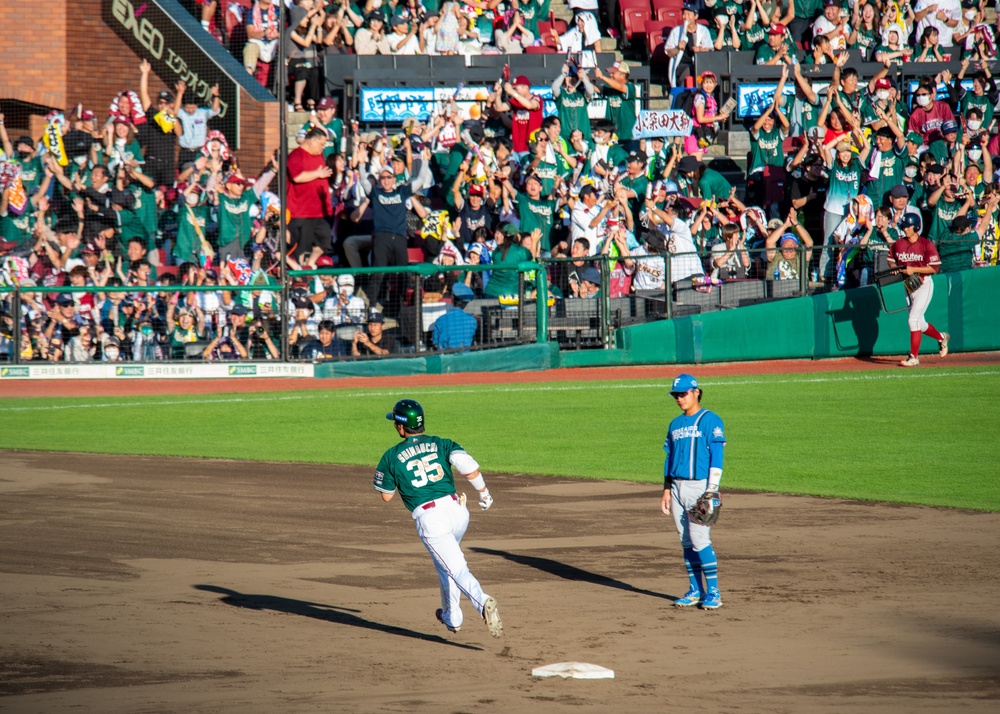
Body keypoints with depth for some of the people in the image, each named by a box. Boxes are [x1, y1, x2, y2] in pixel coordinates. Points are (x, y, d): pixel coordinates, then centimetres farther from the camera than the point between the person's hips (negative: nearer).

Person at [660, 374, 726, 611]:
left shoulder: (710, 420, -5)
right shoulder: (676, 424, 15)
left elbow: (716, 458, -11)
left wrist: (711, 491, -18)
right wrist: (667, 490, 12)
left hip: (700, 485, -7)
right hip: (678, 487, 7)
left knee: (699, 539, -13)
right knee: (687, 541, 7)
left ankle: (713, 592, -8)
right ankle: (695, 591, 13)